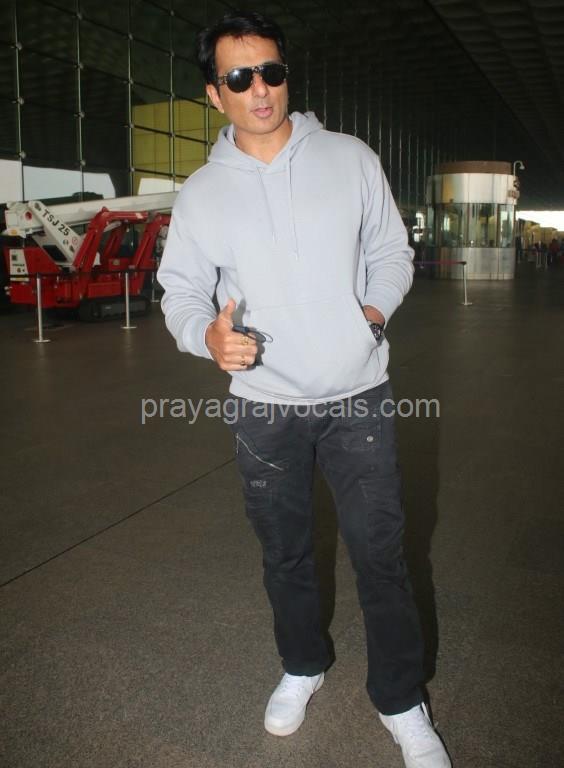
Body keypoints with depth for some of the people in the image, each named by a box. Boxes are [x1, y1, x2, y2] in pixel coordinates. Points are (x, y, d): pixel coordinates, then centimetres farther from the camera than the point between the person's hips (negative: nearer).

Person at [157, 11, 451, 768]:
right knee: (285, 553, 17)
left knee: (381, 555, 5)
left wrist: (375, 308, -10)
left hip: (357, 396, -1)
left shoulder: (352, 159, 0)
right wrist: (207, 333, -18)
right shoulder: (201, 193, 1)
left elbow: (391, 252, 8)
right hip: (264, 406, 2)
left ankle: (402, 705, 27)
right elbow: (181, 290, 3)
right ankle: (303, 668, 43)